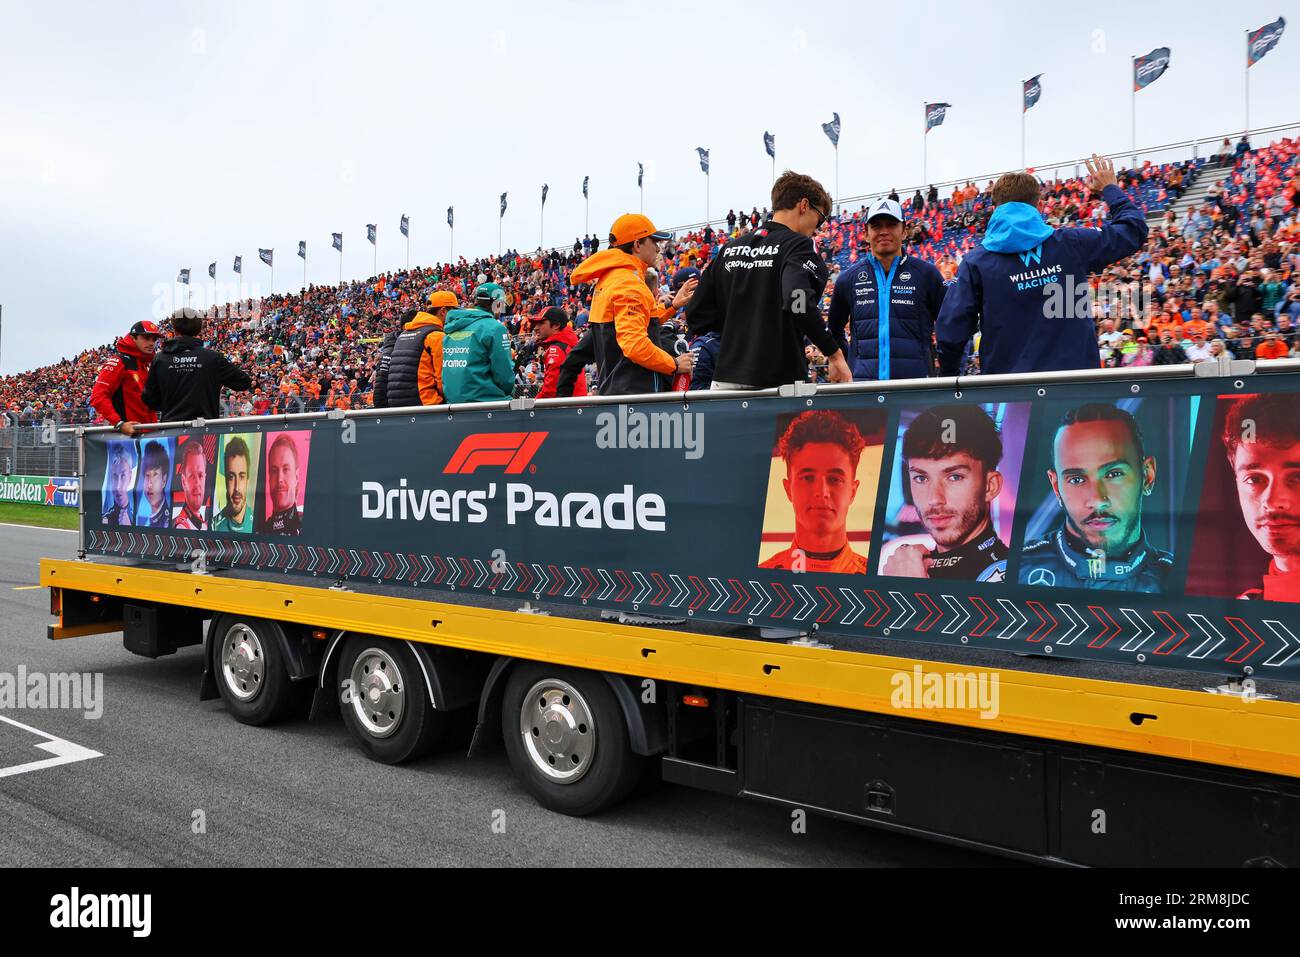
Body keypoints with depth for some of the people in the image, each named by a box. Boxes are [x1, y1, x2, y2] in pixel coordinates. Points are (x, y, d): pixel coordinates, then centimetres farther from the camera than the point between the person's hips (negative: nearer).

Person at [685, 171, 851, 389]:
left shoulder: (730, 248, 15)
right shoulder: (798, 244, -4)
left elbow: (696, 316, 13)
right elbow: (798, 303, -24)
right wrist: (835, 353, -16)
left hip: (725, 379, 6)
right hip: (778, 380, -6)